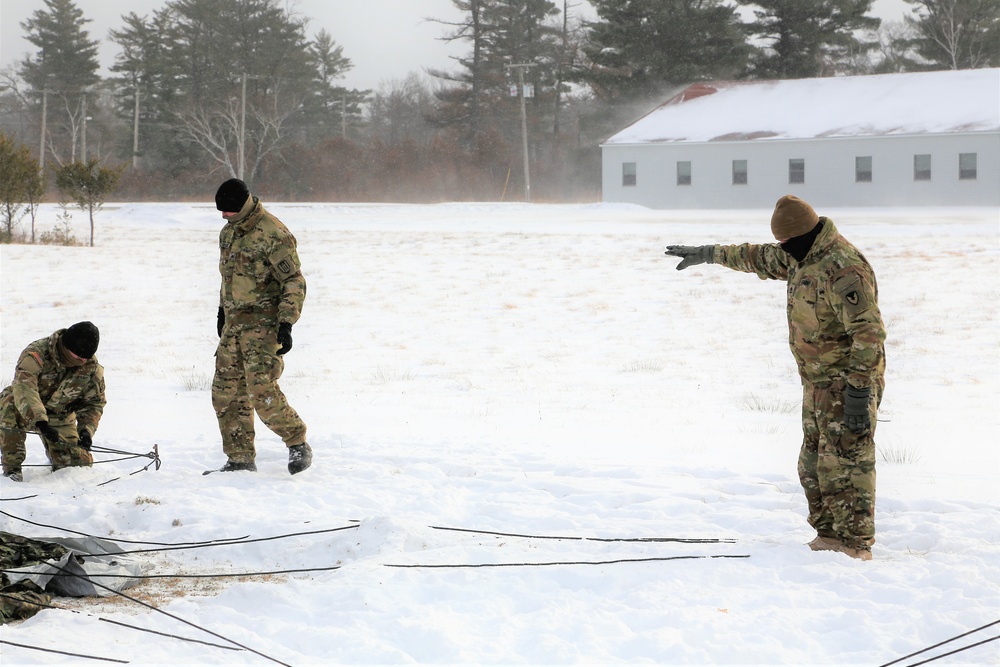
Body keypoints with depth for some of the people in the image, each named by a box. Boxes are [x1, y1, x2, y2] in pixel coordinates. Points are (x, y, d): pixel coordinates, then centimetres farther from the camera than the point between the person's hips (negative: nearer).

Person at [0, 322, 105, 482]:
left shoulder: (92, 368, -13)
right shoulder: (37, 353, -29)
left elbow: (95, 402, -2)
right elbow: (24, 386, -42)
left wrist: (87, 429, -21)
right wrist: (40, 421, -54)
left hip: (60, 418, 4)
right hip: (28, 410, -4)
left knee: (79, 463, -2)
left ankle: (53, 452, 36)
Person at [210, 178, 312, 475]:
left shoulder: (274, 235, -15)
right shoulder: (229, 232, 12)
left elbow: (294, 283, -15)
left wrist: (286, 326, -20)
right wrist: (223, 311, 29)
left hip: (263, 322, -8)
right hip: (234, 322, 8)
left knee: (262, 391, -16)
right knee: (226, 392, 5)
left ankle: (298, 444, 3)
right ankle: (240, 458, 13)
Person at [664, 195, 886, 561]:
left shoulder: (844, 269, -23)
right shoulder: (803, 256, 9)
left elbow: (868, 332, -26)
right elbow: (762, 258, 28)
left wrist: (859, 392, -28)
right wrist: (709, 253, 34)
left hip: (846, 380, -10)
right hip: (818, 380, 10)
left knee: (845, 461, -9)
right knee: (815, 463, 13)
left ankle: (854, 543, -7)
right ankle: (828, 534, 19)